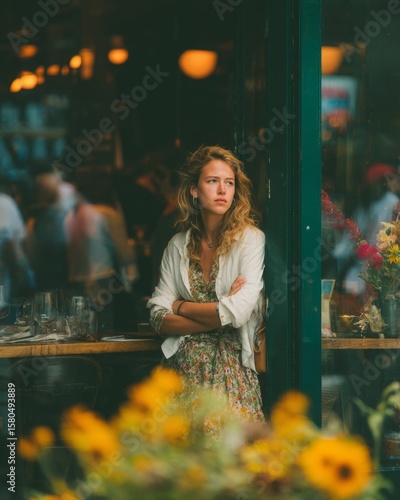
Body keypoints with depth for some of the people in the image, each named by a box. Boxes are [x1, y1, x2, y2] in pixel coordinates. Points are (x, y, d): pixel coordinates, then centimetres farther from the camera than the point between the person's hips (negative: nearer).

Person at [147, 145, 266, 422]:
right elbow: (159, 318, 4)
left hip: (230, 368, -2)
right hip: (183, 366, 2)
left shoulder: (251, 239, 1)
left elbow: (238, 313, -12)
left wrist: (181, 306, 2)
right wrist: (218, 316, -7)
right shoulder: (178, 245, 12)